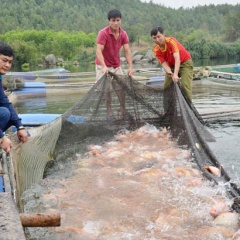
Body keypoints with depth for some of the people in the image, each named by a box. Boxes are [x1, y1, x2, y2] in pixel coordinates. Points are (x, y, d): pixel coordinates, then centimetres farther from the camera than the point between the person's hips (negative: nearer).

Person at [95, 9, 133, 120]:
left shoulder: (123, 34, -4)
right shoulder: (103, 33, -20)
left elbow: (127, 51, -9)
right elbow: (99, 51, -27)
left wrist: (130, 67, -21)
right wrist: (104, 67, -40)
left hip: (117, 66, 5)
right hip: (103, 66, -5)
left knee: (121, 88, 4)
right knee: (105, 90, -3)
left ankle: (123, 111, 14)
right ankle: (109, 113, 5)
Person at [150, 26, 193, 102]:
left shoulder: (171, 41, -28)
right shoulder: (156, 50, -14)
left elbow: (177, 58, -38)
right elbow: (164, 64, -18)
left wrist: (175, 74, -49)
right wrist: (170, 74, -39)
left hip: (185, 63, -5)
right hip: (172, 65, 6)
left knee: (185, 85, -21)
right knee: (166, 87, -2)